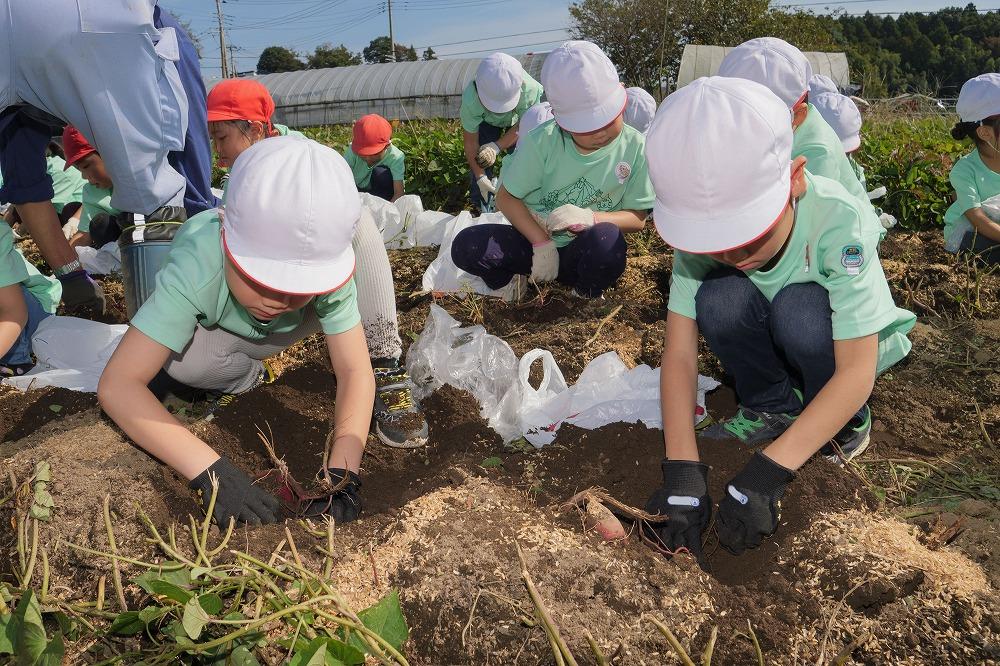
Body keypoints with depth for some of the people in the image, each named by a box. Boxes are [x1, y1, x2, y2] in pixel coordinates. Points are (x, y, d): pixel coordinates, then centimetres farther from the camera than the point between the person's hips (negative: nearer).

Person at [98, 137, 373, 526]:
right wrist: (210, 470, -56)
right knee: (182, 360, -36)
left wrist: (343, 472, -47)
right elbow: (117, 384, -45)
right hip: (205, 326, 0)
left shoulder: (326, 266, -34)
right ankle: (248, 374, -4)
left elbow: (354, 371, -33)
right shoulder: (195, 272, -43)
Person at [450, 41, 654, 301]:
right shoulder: (541, 143, -13)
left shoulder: (634, 148, -10)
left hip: (581, 254, 0)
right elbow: (506, 197, -6)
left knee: (606, 239, -37)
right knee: (466, 246, -26)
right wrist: (542, 243, -18)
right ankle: (510, 278, 6)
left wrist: (589, 218, -26)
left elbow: (638, 218, -6)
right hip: (534, 242, 0)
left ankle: (587, 297, -4)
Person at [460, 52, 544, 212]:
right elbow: (470, 142, -30)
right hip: (486, 121, 0)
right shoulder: (470, 100, -42)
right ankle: (483, 212, 4)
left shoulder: (530, 89, -43)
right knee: (480, 160, -11)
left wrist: (496, 147, -36)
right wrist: (480, 177, -27)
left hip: (516, 119, 0)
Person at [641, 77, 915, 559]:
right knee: (720, 296, -29)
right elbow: (679, 353, -27)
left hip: (849, 341, -2)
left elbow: (857, 371, -35)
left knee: (798, 307, -35)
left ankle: (846, 423, -6)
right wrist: (682, 472, -37)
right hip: (775, 344, 3)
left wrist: (766, 474, -42)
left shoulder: (838, 221, -35)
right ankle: (774, 409, -4)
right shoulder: (702, 231, -26)